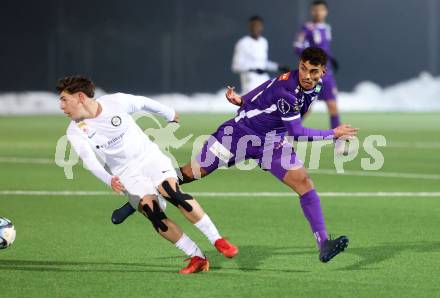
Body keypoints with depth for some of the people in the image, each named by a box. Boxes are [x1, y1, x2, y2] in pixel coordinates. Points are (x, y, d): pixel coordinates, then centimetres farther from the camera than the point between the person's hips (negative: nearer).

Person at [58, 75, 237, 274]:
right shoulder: (75, 131, -10)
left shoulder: (116, 102, -10)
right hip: (125, 175, 1)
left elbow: (143, 103, 9)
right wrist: (109, 180, -43)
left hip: (149, 157, -1)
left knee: (173, 193, -27)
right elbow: (89, 161, -23)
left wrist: (170, 114, 25)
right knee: (152, 211, -21)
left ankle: (217, 241, -20)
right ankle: (197, 258, -12)